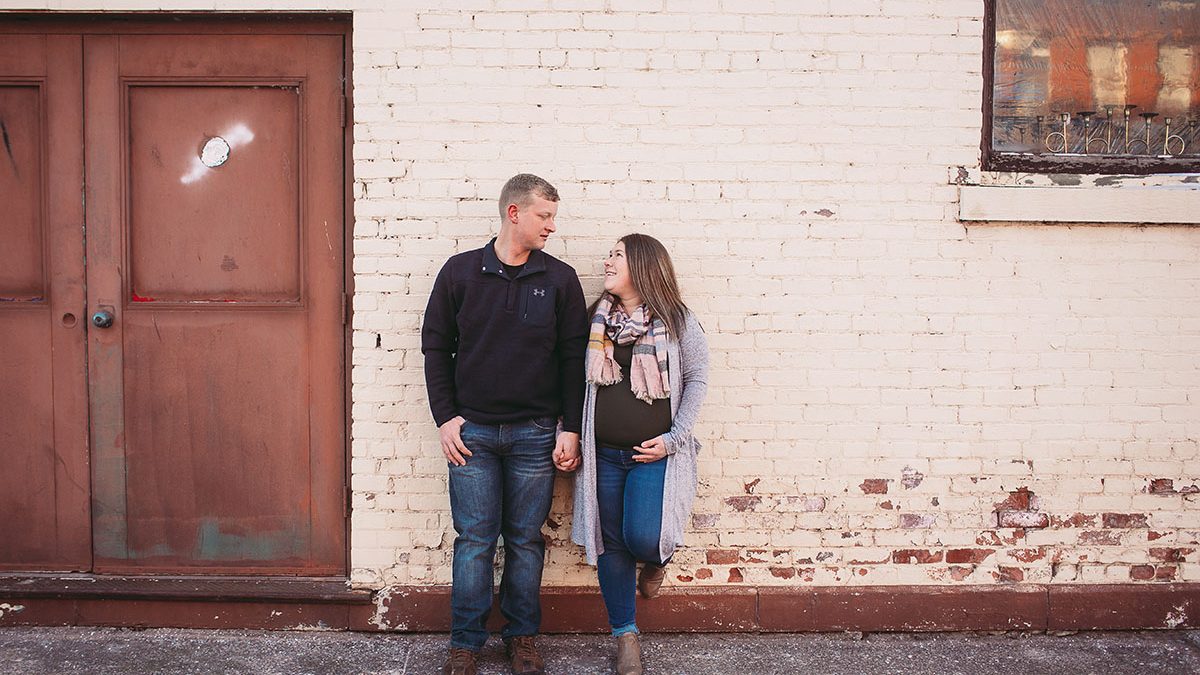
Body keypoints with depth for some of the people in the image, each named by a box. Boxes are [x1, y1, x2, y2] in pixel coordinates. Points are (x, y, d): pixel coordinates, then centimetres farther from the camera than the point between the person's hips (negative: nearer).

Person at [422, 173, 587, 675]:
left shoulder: (560, 279, 3)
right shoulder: (460, 272, 2)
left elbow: (573, 358, 4)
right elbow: (436, 347, 6)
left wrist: (570, 429, 0)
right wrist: (445, 417, -1)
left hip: (535, 434, 1)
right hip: (472, 430, 0)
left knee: (526, 539, 8)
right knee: (474, 539, 3)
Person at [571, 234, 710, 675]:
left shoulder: (676, 321, -3)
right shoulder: (597, 320, 7)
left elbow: (697, 378, -1)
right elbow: (578, 381, 12)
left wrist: (672, 438, -8)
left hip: (654, 454, -3)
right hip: (604, 453, 4)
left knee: (643, 537, -16)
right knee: (610, 543, 5)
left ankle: (657, 561, 23)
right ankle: (625, 637, 19)